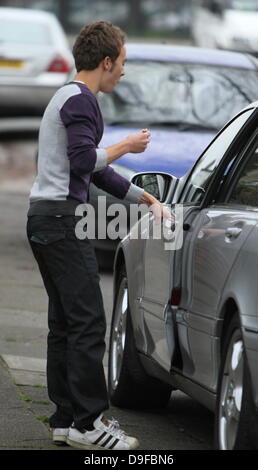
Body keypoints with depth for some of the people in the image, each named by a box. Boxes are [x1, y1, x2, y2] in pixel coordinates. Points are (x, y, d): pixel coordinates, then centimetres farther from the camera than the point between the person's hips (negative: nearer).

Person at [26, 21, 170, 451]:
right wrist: (126, 146, -6)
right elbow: (85, 162, -22)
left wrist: (146, 199, 28)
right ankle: (88, 423, -12)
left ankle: (65, 420, 12)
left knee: (64, 324, 10)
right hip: (63, 221, -11)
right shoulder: (81, 100, -10)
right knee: (88, 322, -11)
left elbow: (96, 171, 27)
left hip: (42, 221, 11)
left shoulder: (68, 97, 22)